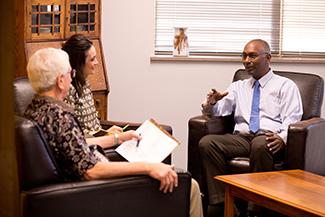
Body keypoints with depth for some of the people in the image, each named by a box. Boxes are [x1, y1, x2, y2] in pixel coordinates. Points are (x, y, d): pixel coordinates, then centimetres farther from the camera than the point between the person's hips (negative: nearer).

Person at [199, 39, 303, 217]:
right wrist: (211, 103, -9)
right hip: (241, 138, 4)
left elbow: (292, 119, 1)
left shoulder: (285, 86, 15)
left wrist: (282, 138, -20)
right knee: (206, 142, -25)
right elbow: (218, 110, 16)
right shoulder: (238, 87, 27)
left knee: (260, 145, -41)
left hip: (268, 139, -4)